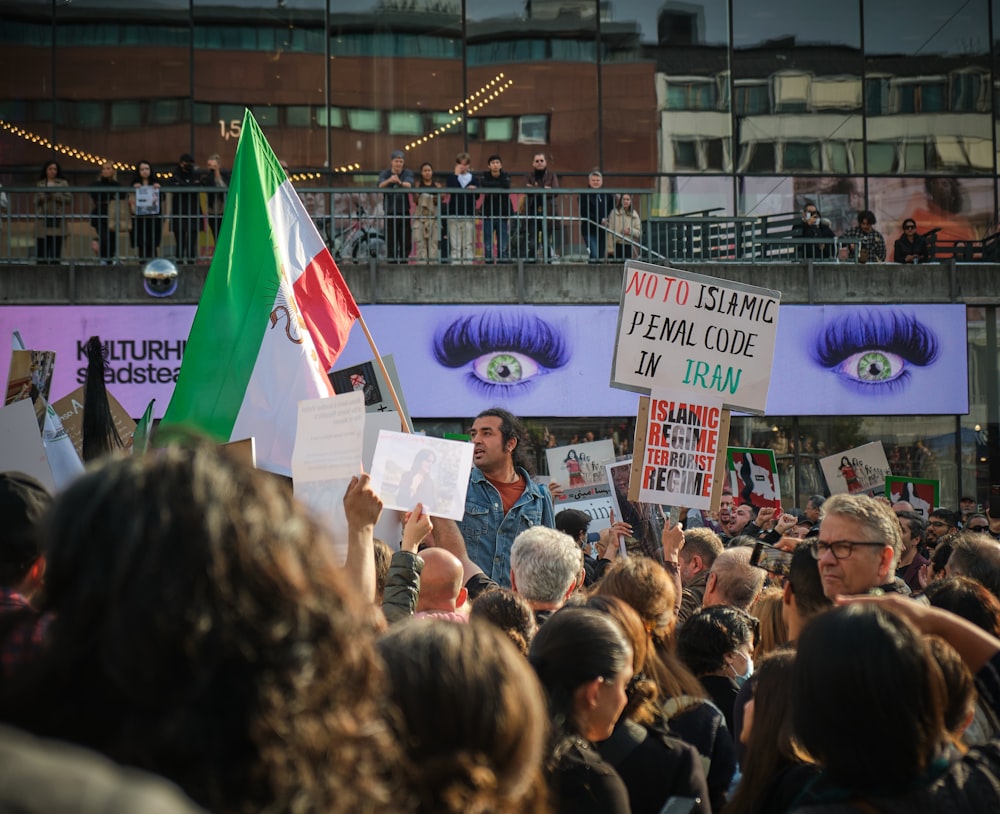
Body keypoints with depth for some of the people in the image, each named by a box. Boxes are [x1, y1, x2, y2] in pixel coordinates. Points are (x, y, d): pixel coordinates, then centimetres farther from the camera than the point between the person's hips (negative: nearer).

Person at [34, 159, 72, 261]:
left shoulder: (63, 183, 7)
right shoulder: (40, 184, 12)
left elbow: (69, 199, -1)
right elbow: (36, 201, 12)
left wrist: (55, 196, -11)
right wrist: (42, 197, -8)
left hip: (58, 220, -1)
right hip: (43, 220, 1)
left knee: (56, 251, -2)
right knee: (41, 250, -4)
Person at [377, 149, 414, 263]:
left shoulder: (408, 173, 3)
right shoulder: (384, 174, 4)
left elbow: (409, 184, -19)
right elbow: (380, 185, -17)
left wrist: (400, 182, -42)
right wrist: (389, 181, -40)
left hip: (404, 212, 0)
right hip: (390, 213, 0)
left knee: (405, 243, -1)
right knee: (391, 242, -2)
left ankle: (404, 261, 7)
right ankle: (391, 262, 3)